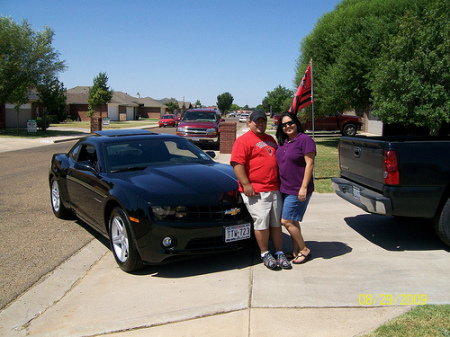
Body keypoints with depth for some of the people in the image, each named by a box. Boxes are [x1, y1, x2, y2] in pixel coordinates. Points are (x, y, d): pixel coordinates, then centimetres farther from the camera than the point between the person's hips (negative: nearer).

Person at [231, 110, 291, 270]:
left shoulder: (270, 139, 21)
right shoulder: (244, 140, -4)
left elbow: (278, 159, 32)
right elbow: (237, 163, -14)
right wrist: (246, 184, -20)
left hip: (274, 189, 7)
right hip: (255, 190, -7)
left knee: (276, 223, 9)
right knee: (262, 223, -6)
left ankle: (279, 254, 18)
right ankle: (265, 254, 10)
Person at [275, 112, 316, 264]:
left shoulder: (305, 140, -12)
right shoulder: (282, 142, 11)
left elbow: (309, 164, -15)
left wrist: (304, 187, -20)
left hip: (297, 190, -8)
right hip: (285, 189, 8)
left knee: (287, 221, -7)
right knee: (292, 221, 13)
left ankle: (304, 250, 8)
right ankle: (296, 251, 24)